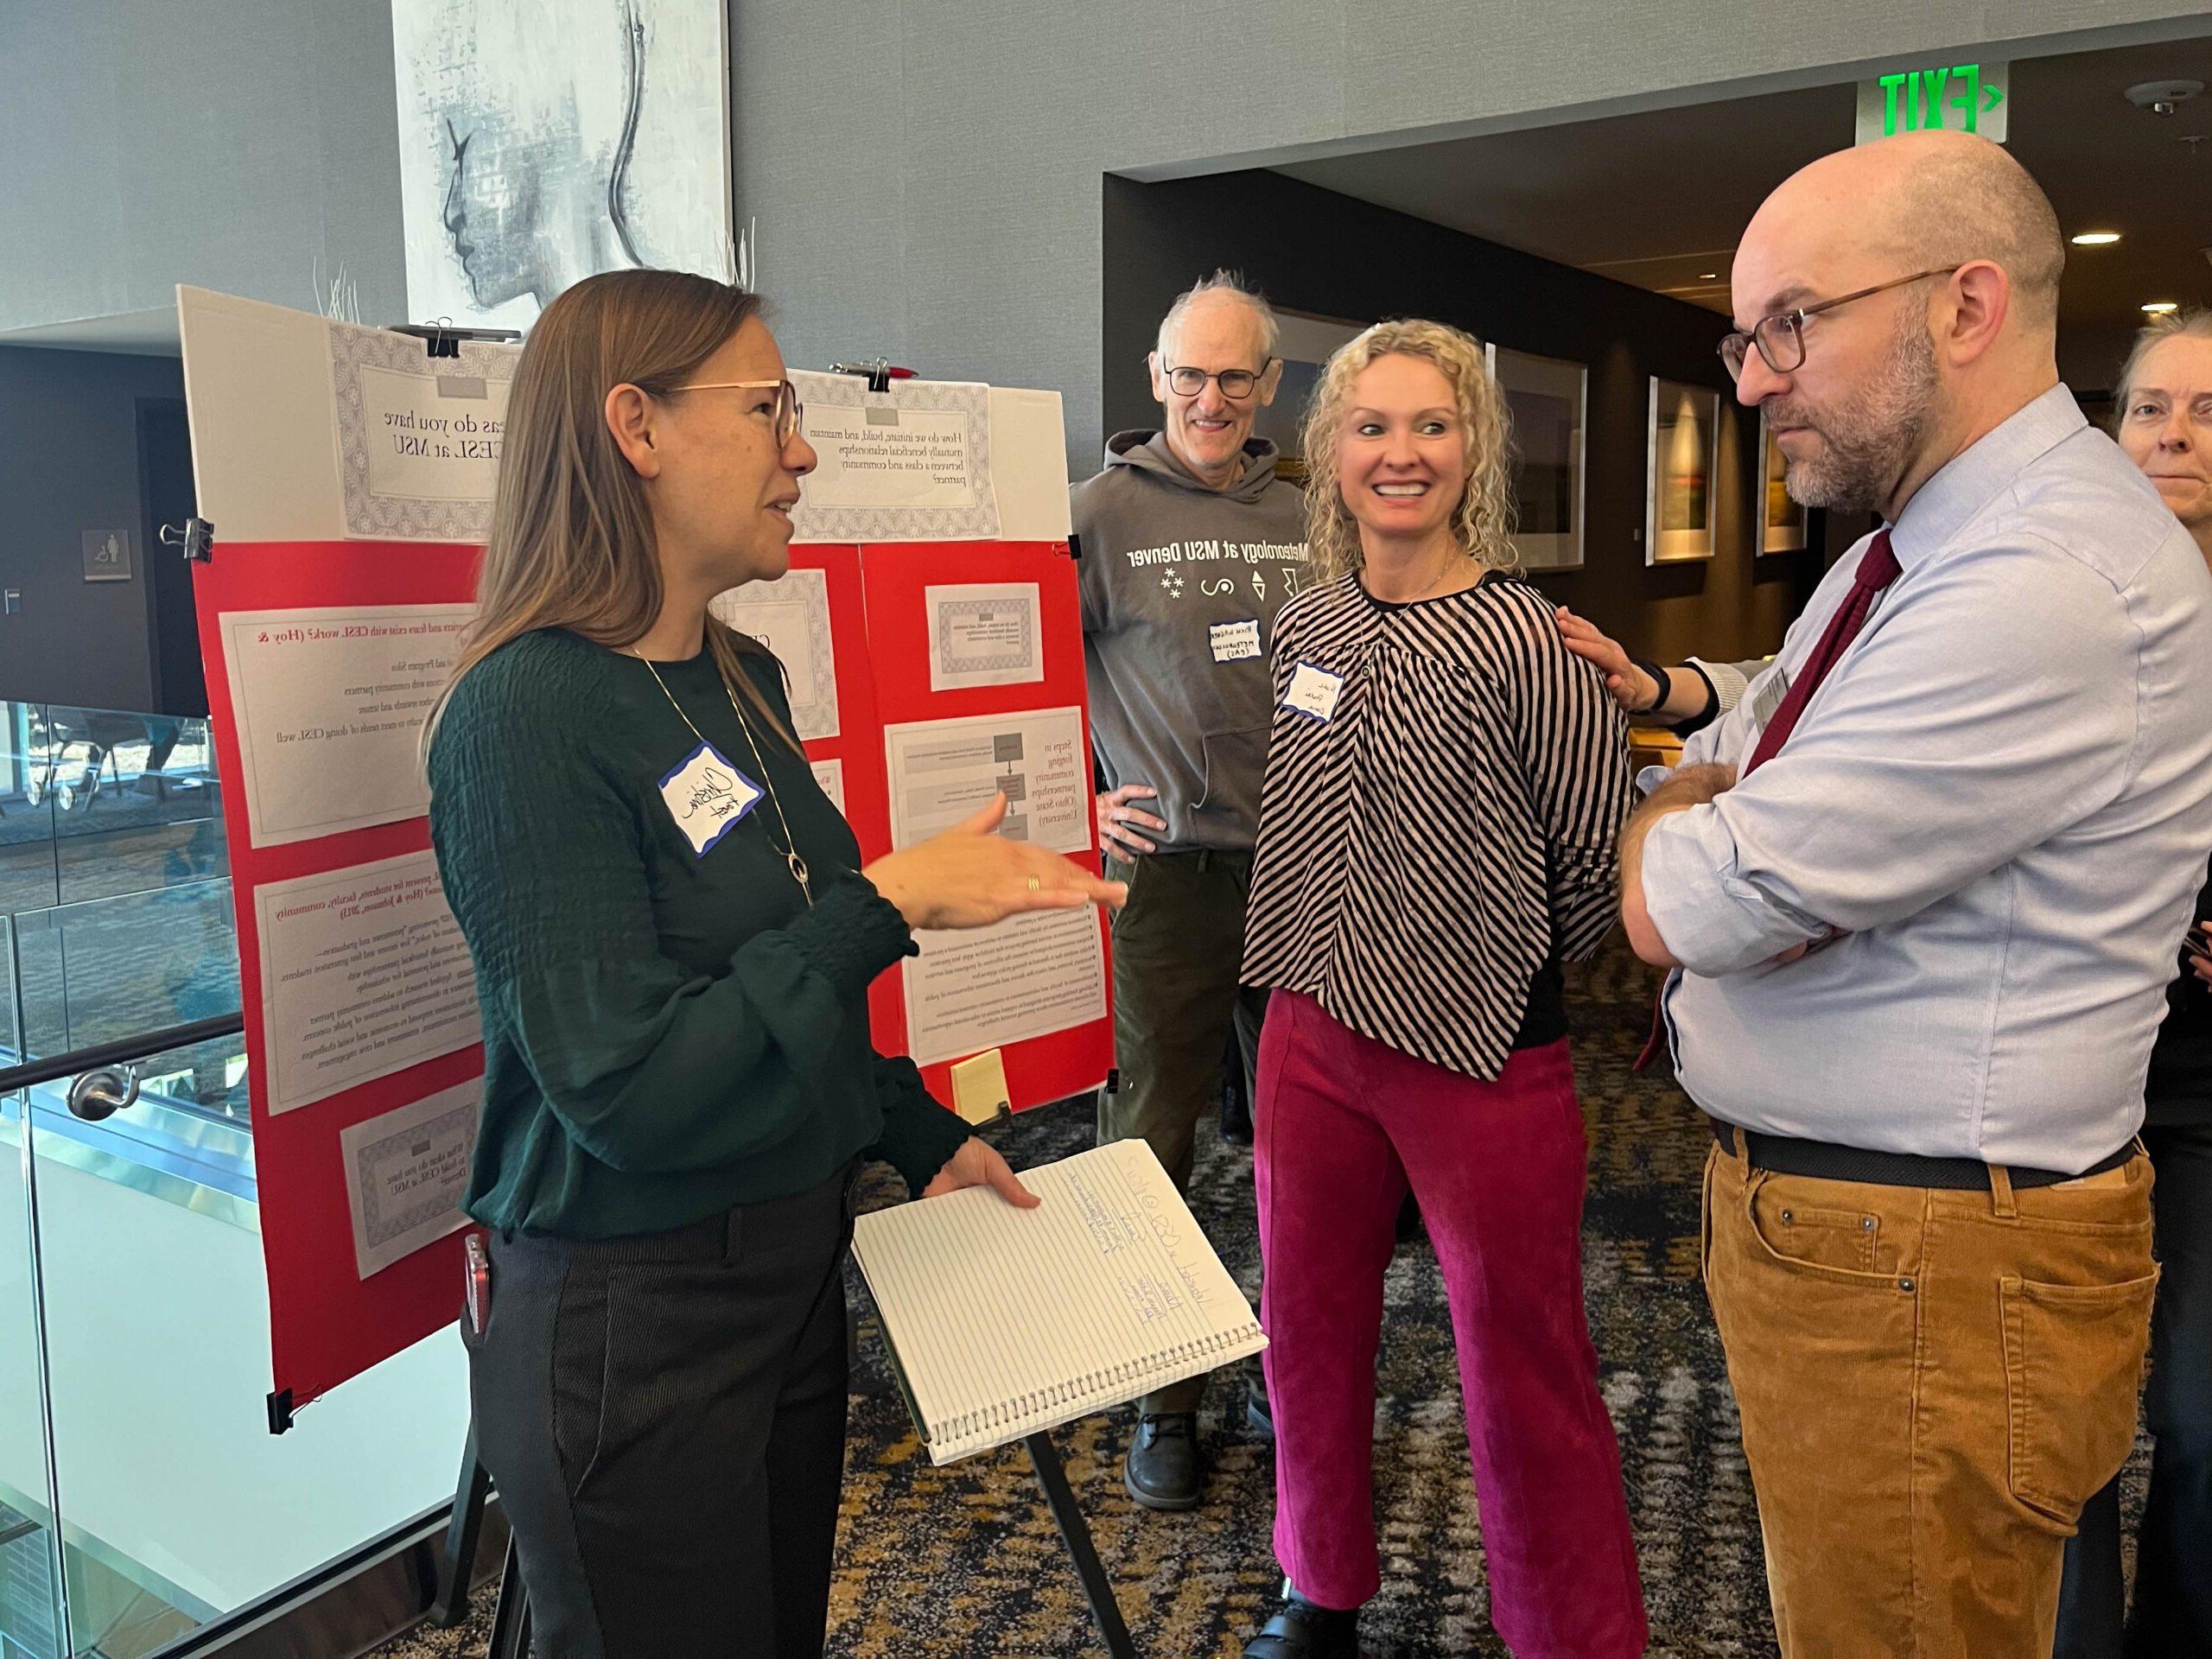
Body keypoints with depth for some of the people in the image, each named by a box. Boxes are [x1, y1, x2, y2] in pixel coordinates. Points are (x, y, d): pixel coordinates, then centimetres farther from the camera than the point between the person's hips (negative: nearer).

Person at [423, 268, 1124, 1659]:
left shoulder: (742, 681, 5)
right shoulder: (529, 713, -21)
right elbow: (626, 1087, -26)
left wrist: (921, 1137, 10)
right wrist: (882, 906, -26)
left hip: (794, 1269, 8)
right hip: (631, 1322, -8)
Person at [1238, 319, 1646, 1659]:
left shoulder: (1525, 642, -15)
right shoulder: (1307, 626, 4)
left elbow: (1603, 855, -7)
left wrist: (1511, 977, 5)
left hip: (1484, 1053, -5)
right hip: (1314, 1030, 6)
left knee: (1524, 1378, 8)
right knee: (1309, 1333, 18)